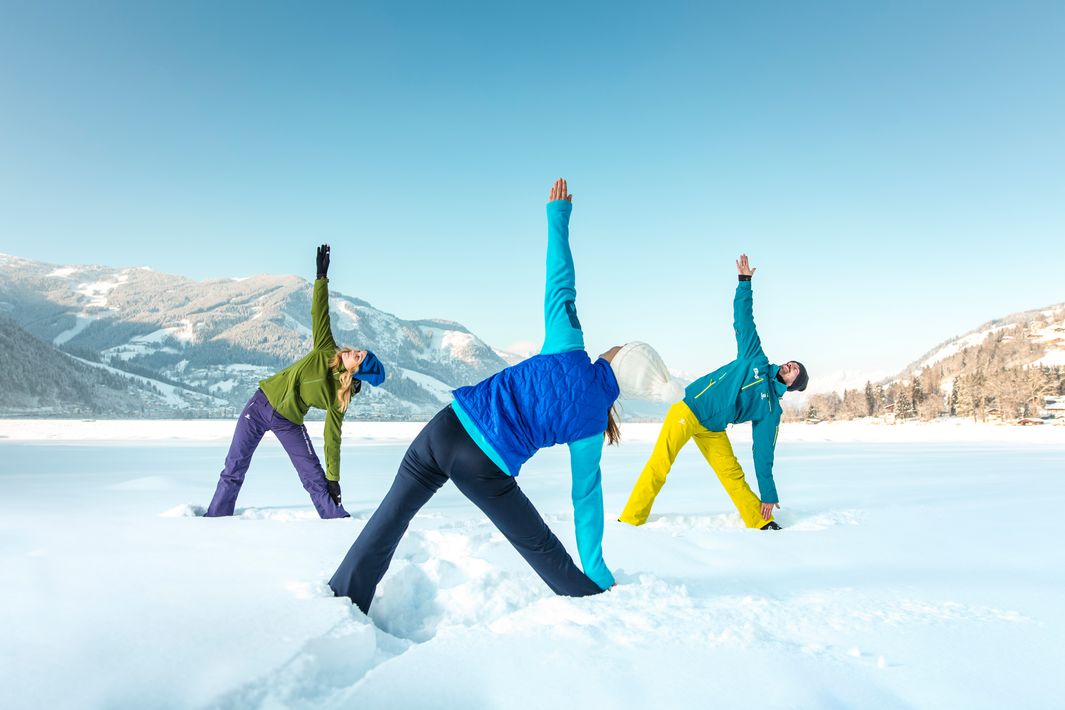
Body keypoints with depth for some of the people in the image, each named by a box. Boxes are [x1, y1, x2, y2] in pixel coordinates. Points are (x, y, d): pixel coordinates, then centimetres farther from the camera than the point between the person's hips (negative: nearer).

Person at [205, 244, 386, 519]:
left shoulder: (339, 399, -18)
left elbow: (333, 438, -15)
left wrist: (333, 478, -16)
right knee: (234, 469, 8)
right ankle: (215, 517, 23)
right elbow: (319, 313, -14)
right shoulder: (327, 351, -14)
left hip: (288, 422, -2)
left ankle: (339, 521, 0)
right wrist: (322, 277, -22)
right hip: (261, 402, 3)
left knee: (315, 478, -10)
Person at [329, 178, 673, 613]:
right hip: (483, 470, -2)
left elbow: (560, 284, 3)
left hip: (447, 426, 2)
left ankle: (343, 599, 30)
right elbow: (587, 497, 6)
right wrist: (597, 573, 18)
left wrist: (558, 214, 16)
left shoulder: (569, 352, 1)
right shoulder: (593, 424, 1)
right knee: (538, 546, 19)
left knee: (393, 514, 20)